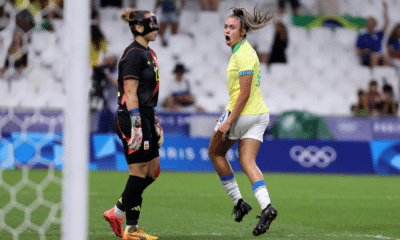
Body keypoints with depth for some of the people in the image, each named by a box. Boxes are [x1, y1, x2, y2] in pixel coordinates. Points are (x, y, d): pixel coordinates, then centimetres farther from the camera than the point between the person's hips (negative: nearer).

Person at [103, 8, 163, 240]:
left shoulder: (149, 53, 16)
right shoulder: (134, 54, -14)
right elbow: (130, 94, -18)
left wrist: (154, 121, 22)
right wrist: (136, 125, -22)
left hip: (146, 117, 10)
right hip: (134, 117, -10)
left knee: (153, 171, 12)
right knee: (139, 173, -4)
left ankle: (116, 213, 19)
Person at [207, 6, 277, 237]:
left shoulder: (243, 55, -18)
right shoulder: (243, 51, 13)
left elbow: (244, 93, -21)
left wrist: (228, 121, -22)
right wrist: (230, 114, 28)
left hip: (242, 114, -9)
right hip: (259, 114, 9)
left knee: (215, 152, 11)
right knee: (247, 162, 2)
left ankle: (238, 201, 10)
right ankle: (266, 206, -17)